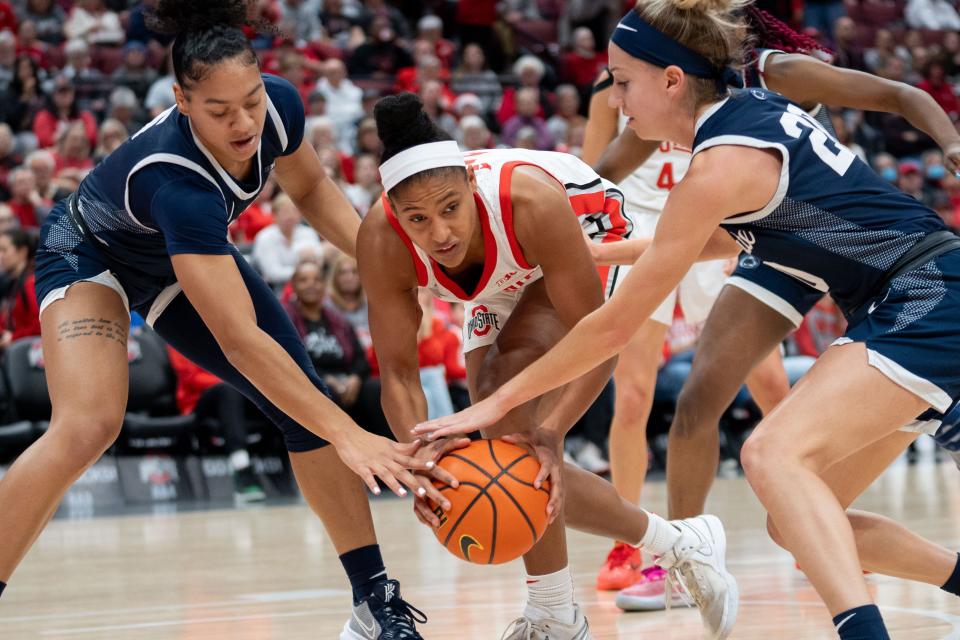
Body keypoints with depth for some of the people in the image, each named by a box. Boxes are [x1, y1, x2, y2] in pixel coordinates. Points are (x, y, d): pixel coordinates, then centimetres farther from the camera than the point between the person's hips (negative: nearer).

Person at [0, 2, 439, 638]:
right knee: (88, 426, -30)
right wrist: (348, 436, -48)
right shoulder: (177, 181, -43)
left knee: (307, 405, -4)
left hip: (185, 262, 6)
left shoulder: (280, 105, -26)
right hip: (90, 253, -6)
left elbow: (310, 188, 0)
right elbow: (240, 341, -45)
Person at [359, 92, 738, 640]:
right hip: (511, 280, 6)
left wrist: (550, 435, -51)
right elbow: (398, 372, -26)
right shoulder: (382, 242, -33)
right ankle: (680, 543, 19)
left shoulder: (528, 201, -44)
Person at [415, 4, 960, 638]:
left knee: (773, 452, -27)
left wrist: (497, 403, -7)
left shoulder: (721, 163, -18)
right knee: (798, 525, 9)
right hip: (909, 306, 9)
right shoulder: (756, 108, 6)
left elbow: (614, 326, -14)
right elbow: (732, 235, 28)